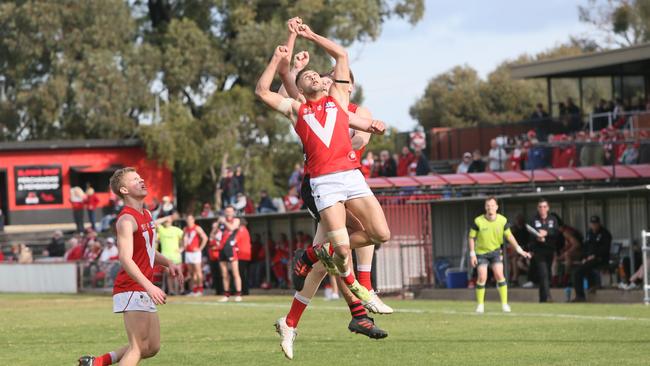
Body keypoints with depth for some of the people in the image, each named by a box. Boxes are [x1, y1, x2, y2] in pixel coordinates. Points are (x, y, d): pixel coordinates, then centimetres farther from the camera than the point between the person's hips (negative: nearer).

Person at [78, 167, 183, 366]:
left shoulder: (147, 215, 15)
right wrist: (149, 286, -36)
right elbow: (125, 259, -27)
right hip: (131, 290, -9)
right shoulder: (127, 220, -15)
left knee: (152, 347, 11)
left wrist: (168, 263, 8)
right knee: (138, 346, -12)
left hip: (144, 292, 9)